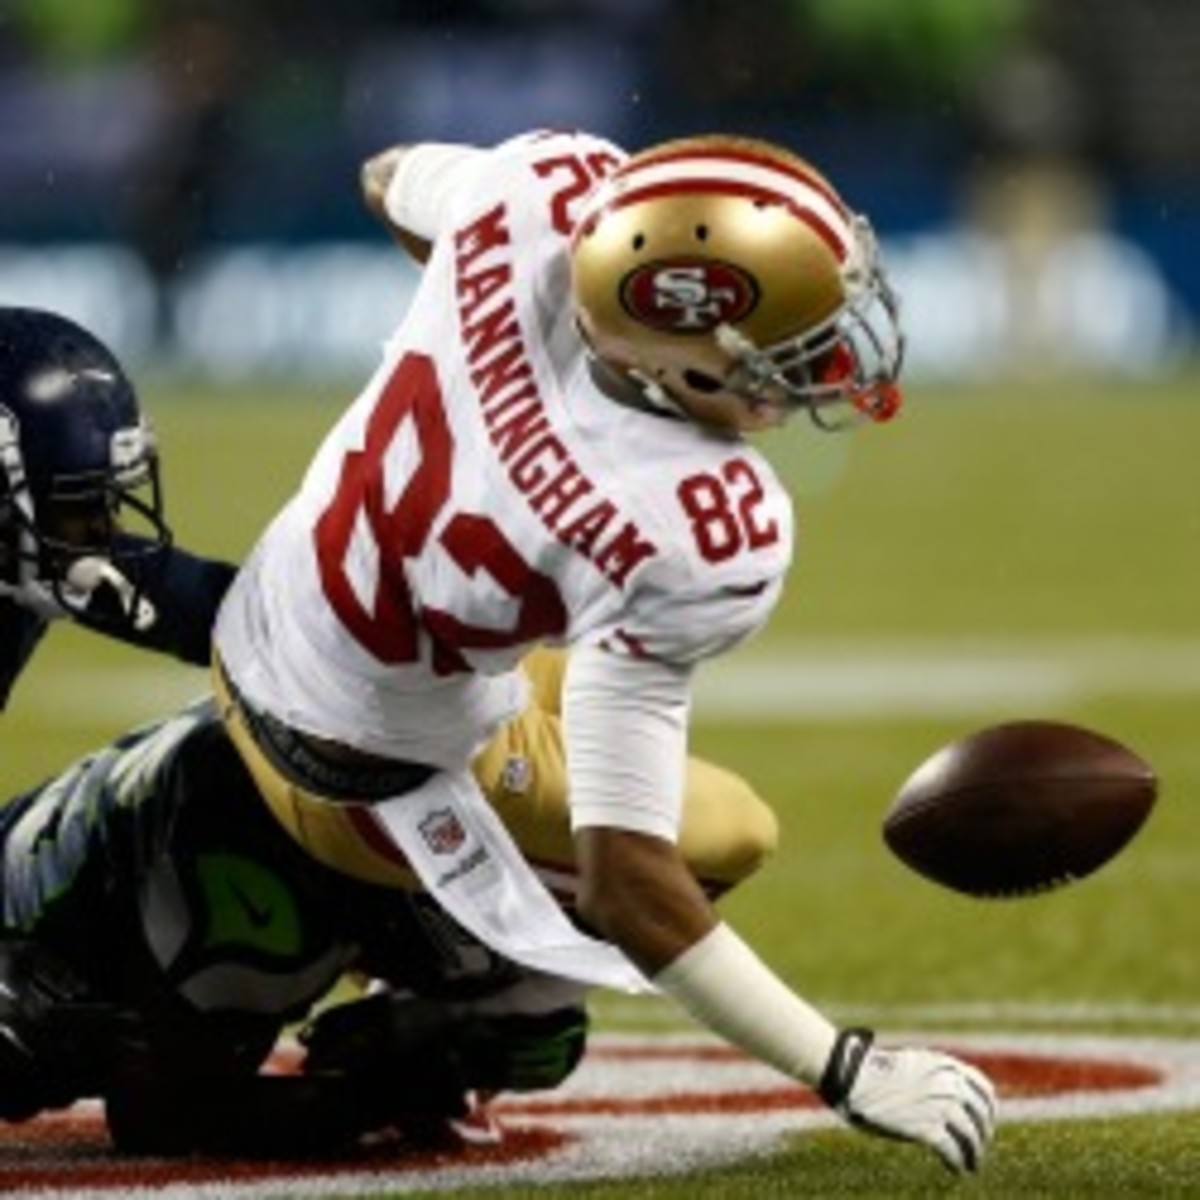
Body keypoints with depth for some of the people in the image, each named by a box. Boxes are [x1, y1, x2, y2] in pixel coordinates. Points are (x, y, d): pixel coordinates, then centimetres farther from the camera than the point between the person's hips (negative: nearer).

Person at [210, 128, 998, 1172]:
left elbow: (392, 181, 5)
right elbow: (620, 883, -36)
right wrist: (844, 1070, -33)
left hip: (251, 638, 6)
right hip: (376, 785, -6)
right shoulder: (699, 540, -39)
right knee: (723, 835, 15)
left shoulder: (548, 187, -23)